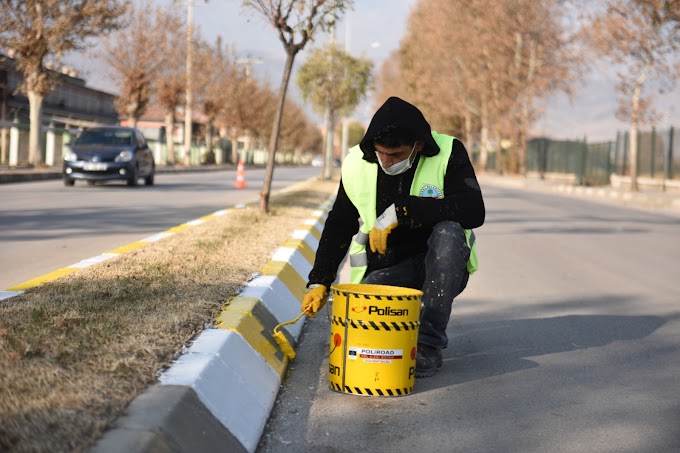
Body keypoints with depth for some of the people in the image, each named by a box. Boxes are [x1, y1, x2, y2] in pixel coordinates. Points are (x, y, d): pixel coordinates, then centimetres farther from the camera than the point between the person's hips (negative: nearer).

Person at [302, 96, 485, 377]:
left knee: (449, 233, -35)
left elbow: (473, 211, -29)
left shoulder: (448, 153, -14)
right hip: (385, 272, 2)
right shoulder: (357, 164, -2)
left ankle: (429, 343, -23)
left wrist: (401, 211, -31)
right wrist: (319, 281, 2)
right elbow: (339, 226, 10)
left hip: (440, 269, -2)